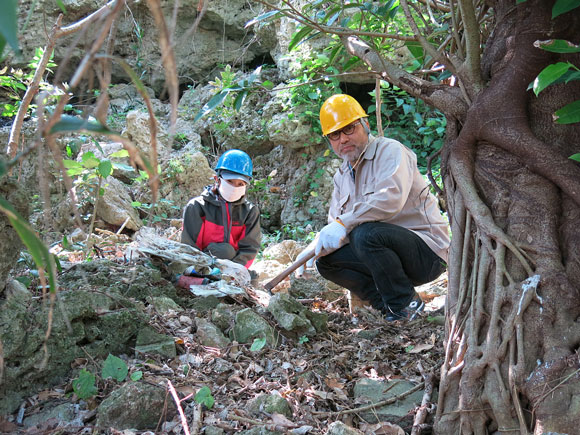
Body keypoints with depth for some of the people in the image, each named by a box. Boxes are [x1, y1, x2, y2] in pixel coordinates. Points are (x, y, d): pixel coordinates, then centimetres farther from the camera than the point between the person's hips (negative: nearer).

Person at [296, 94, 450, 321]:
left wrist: (345, 223, -31)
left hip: (428, 251, -8)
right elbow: (335, 223, 13)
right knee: (326, 260, -4)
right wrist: (314, 248, -7)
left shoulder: (390, 151, -11)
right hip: (387, 251, 8)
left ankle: (406, 304, -14)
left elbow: (391, 198, -30)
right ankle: (388, 304, -2)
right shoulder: (342, 175, 14)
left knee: (366, 233, -33)